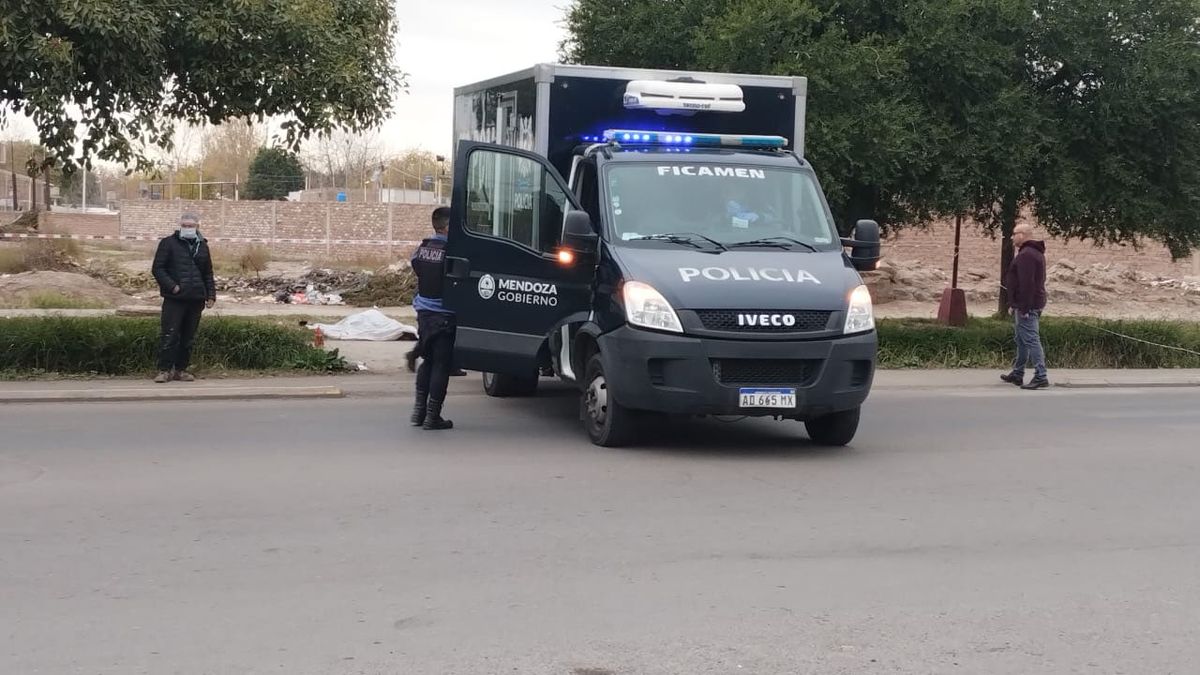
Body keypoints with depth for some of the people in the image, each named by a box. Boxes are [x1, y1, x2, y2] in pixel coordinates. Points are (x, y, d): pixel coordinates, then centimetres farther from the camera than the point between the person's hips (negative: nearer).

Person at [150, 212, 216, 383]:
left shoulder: (202, 246, 16)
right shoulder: (168, 243, 1)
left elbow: (208, 274, 22)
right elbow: (157, 268, -3)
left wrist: (211, 295, 12)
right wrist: (172, 286, -13)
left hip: (196, 299, 5)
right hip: (174, 299, -4)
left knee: (188, 338, 7)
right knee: (169, 335, -7)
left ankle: (181, 369, 15)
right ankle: (164, 370, -1)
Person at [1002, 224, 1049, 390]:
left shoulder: (1026, 255, -18)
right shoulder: (1036, 253, 18)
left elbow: (1026, 283, -25)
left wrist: (1024, 307, -25)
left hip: (1026, 306, -11)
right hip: (1034, 304, 11)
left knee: (1031, 340, -11)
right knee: (1022, 341, 18)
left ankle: (1041, 377, -13)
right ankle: (1017, 374, 27)